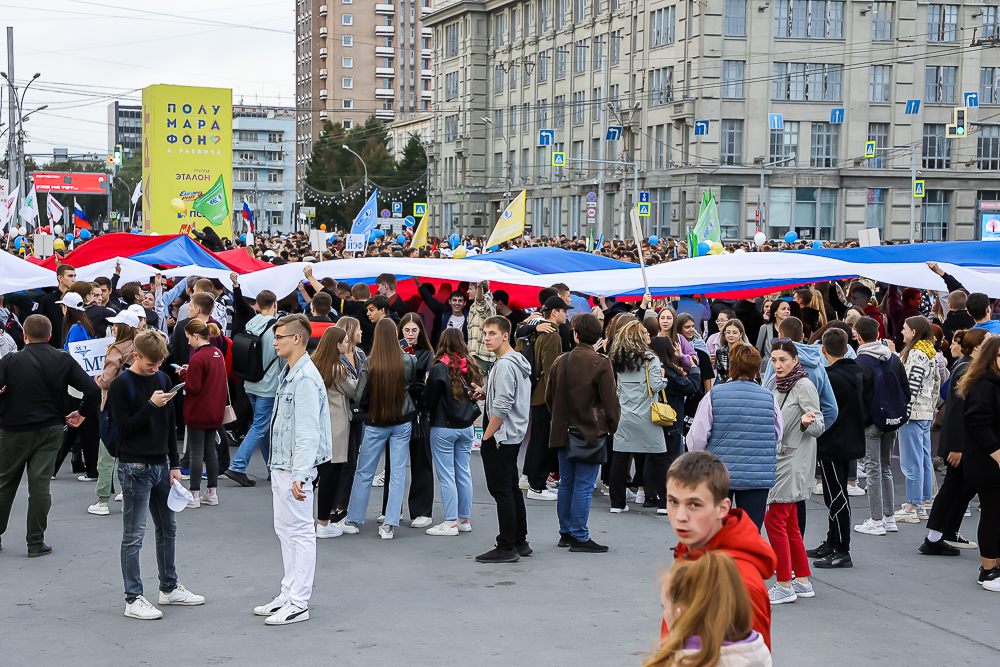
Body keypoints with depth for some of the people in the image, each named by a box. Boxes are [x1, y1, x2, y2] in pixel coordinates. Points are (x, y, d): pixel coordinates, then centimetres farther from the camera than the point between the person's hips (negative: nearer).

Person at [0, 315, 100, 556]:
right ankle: (36, 542, 5)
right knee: (40, 484, 3)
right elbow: (93, 390, -9)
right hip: (50, 430, 1)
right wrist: (82, 413, 7)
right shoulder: (64, 361, -4)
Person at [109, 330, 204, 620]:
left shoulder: (161, 379, 10)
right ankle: (133, 599, 3)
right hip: (135, 468, -7)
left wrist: (174, 464, 12)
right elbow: (124, 427, -15)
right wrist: (150, 405, -23)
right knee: (134, 536, -2)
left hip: (161, 465, 7)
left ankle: (169, 587, 28)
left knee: (168, 528, 15)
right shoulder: (121, 385, -10)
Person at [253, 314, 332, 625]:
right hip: (280, 465, 11)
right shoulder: (287, 374, 13)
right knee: (284, 529, 16)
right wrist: (278, 467, 19)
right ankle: (289, 594, 26)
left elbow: (308, 433, -23)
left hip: (295, 467, -11)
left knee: (300, 532, -3)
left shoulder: (305, 378, -19)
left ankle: (299, 603, 2)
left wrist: (300, 475, -27)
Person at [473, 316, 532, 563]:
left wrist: (486, 436, -16)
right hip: (514, 436, 11)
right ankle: (520, 542, 22)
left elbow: (502, 405, -23)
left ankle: (507, 548, -5)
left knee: (501, 491, -7)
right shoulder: (518, 361, 14)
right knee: (512, 489, 15)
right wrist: (485, 394, 8)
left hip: (500, 437, -11)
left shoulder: (505, 365, -18)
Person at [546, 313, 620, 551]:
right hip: (591, 432, -5)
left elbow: (549, 398, 11)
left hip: (563, 432, 5)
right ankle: (579, 537, -1)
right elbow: (610, 401, -10)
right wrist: (611, 428, 5)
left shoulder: (559, 361, 2)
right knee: (584, 486, -2)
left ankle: (566, 531, 22)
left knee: (566, 483, 15)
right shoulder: (601, 364, -13)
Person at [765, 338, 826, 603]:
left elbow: (818, 426, -18)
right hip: (780, 458, 9)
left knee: (774, 519, -11)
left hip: (795, 460, -9)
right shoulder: (779, 386, 13)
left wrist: (808, 421, -37)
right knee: (789, 523, 11)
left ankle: (784, 586, -7)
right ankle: (802, 581, 19)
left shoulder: (804, 385, -13)